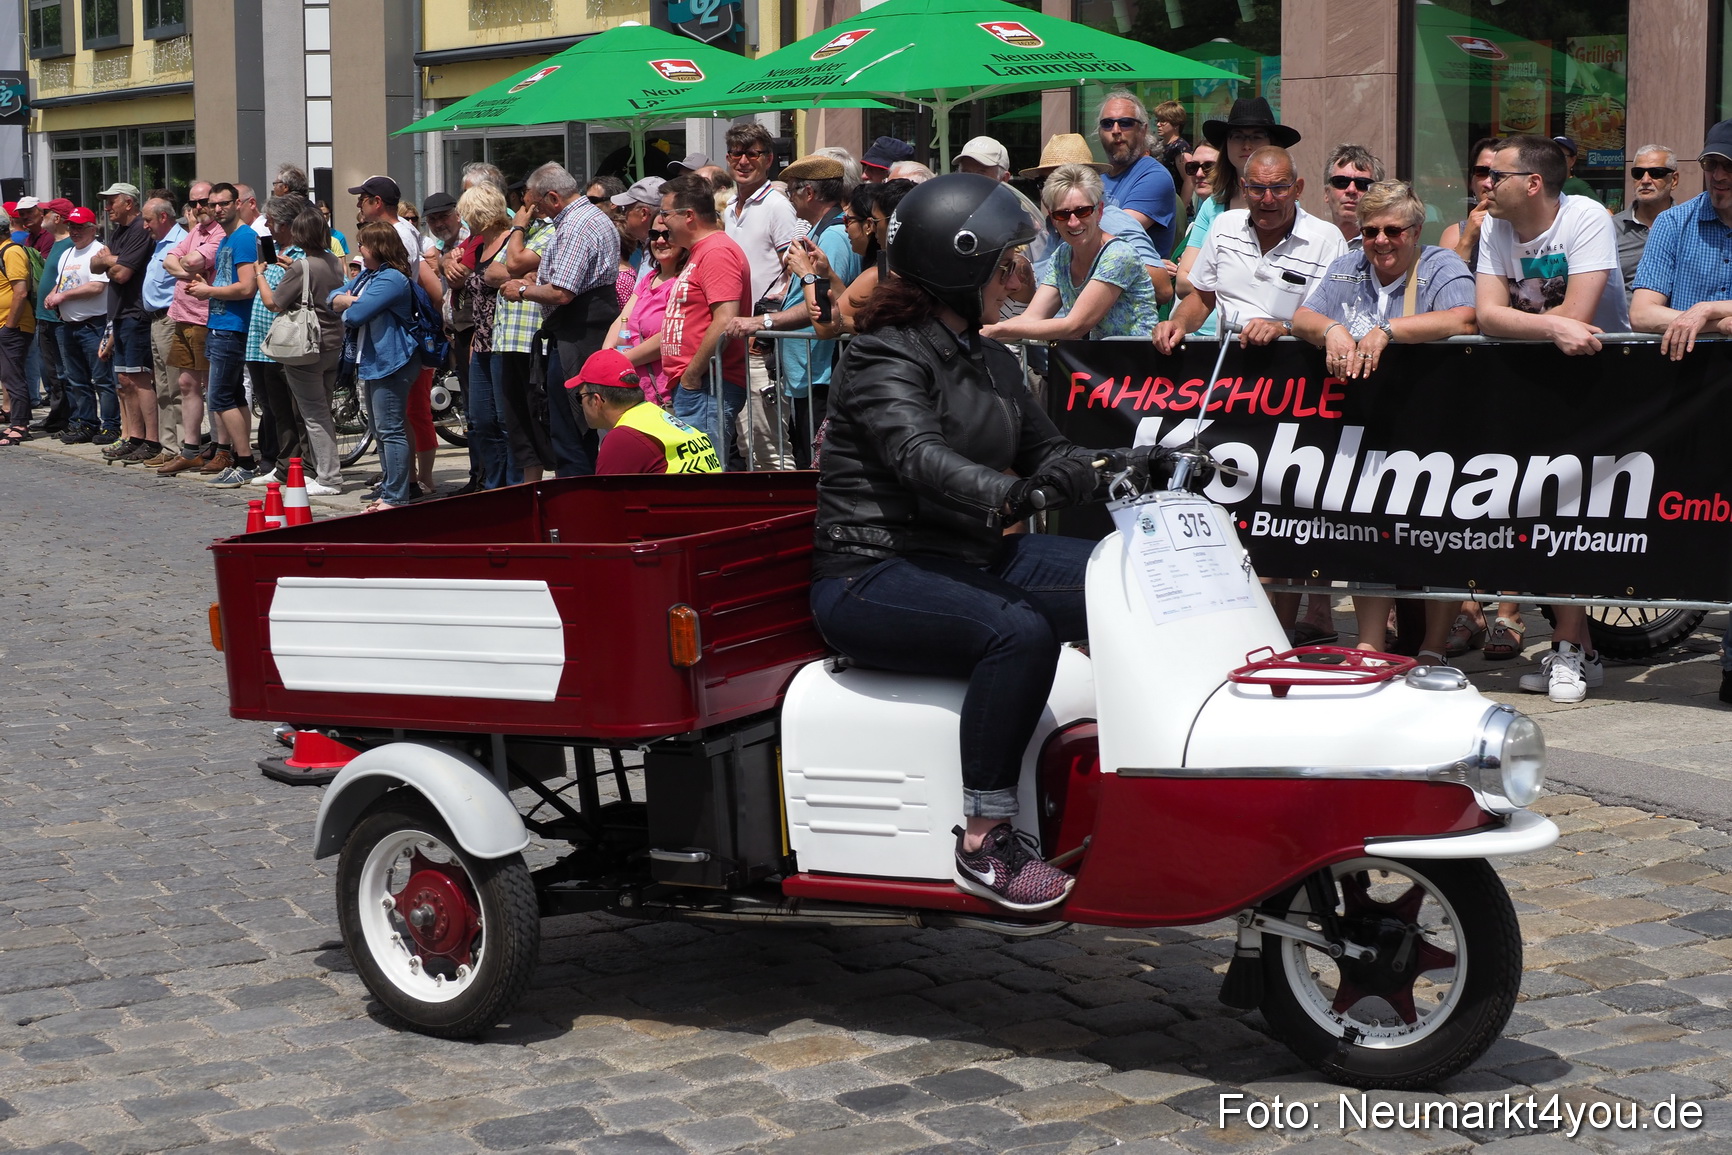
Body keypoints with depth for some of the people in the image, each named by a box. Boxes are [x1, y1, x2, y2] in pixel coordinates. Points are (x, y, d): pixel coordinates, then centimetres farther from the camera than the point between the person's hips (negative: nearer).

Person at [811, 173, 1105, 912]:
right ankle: (984, 844, -27)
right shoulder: (885, 357, -11)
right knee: (1018, 633, -34)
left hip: (975, 556, 9)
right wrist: (1001, 492, -48)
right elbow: (917, 454, -29)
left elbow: (1043, 449, 16)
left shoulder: (990, 361, 17)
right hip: (872, 575, -9)